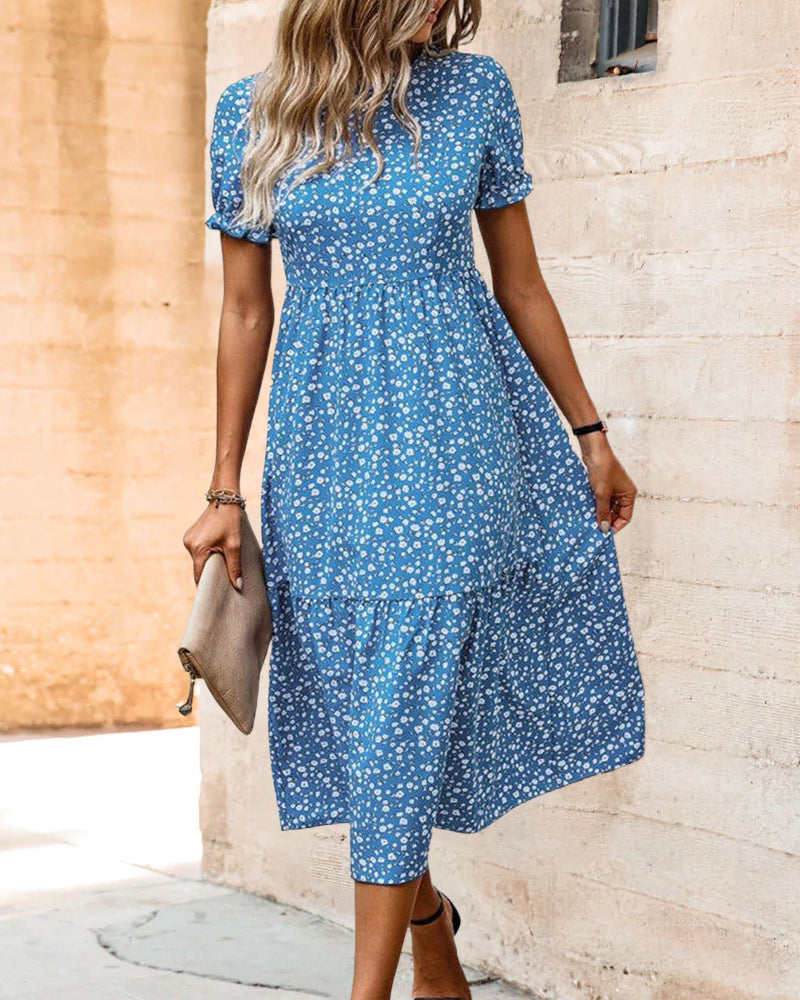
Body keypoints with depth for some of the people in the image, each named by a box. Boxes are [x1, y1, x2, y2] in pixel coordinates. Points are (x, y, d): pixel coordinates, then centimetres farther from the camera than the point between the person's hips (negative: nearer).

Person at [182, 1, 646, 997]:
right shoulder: (250, 113, 2)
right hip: (322, 443, 2)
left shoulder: (474, 90, 0)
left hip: (450, 434, -1)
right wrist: (225, 492, 6)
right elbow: (245, 313, 6)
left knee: (407, 701, -5)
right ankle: (425, 915, 33)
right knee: (353, 694, 8)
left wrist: (591, 435, 10)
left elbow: (520, 285, 8)